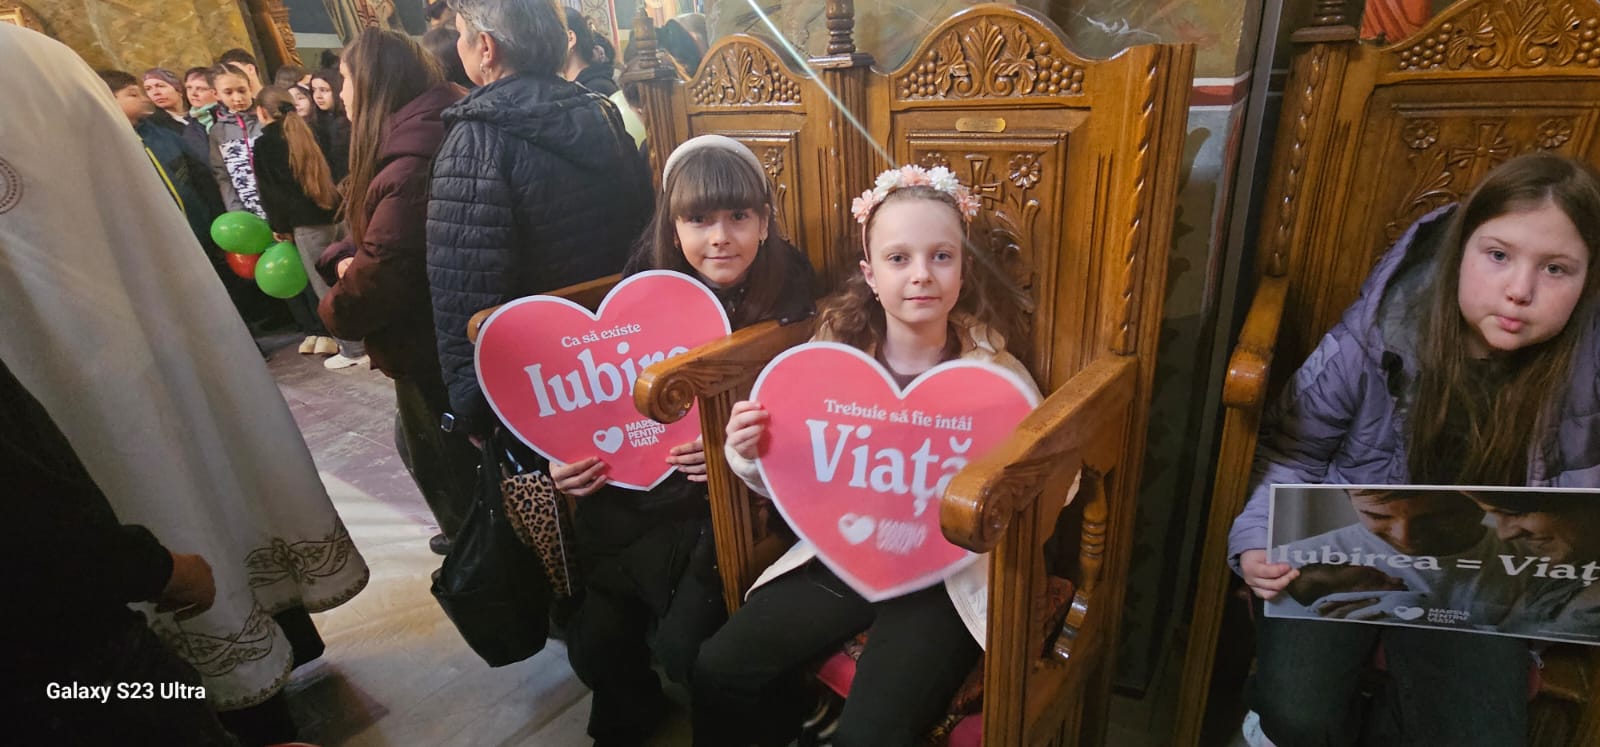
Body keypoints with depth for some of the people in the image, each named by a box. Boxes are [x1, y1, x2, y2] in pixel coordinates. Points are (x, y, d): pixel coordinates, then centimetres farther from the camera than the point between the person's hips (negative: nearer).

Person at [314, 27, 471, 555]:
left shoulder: (411, 161, -25)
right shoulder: (410, 142, 10)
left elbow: (384, 263, -29)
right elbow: (379, 236, 16)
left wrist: (337, 311, -10)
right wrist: (344, 259, -4)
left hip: (429, 340, -10)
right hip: (431, 333, 10)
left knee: (440, 453, 9)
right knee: (424, 443, 25)